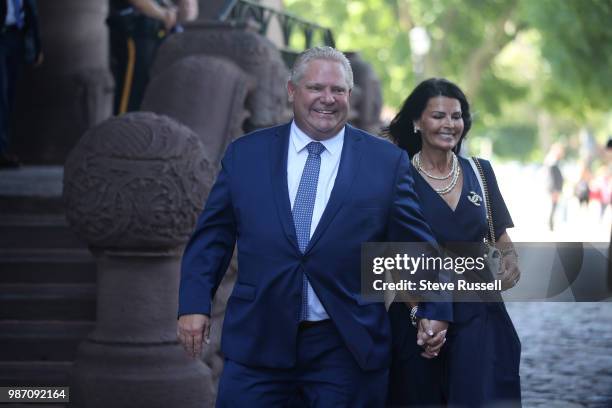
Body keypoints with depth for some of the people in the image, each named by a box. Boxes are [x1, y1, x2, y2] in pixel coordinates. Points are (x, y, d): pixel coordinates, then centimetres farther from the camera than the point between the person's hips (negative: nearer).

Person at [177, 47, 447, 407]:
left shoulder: (387, 161, 3)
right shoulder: (245, 154, 6)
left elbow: (417, 247, 6)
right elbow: (212, 237, 9)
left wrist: (435, 310, -1)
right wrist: (195, 304, 0)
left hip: (349, 348, 0)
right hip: (257, 342, 1)